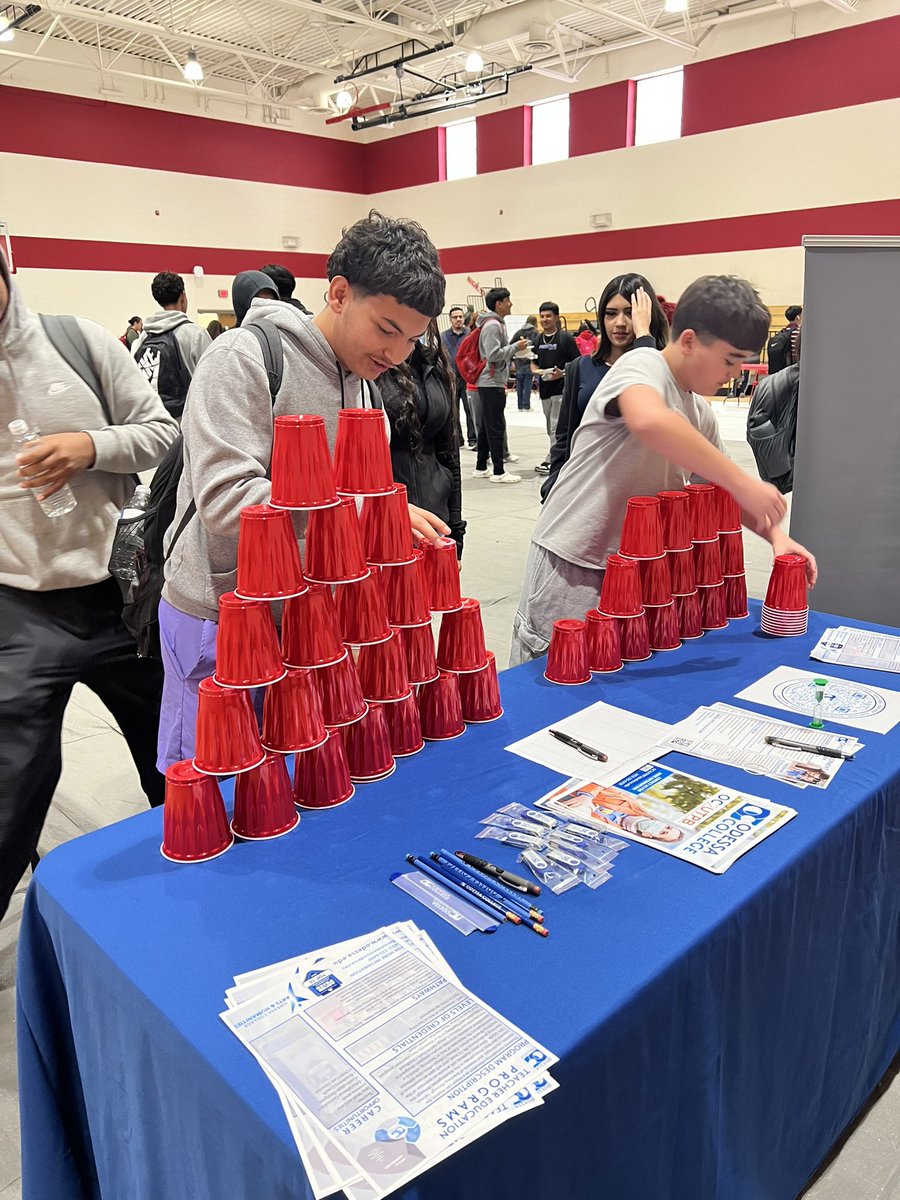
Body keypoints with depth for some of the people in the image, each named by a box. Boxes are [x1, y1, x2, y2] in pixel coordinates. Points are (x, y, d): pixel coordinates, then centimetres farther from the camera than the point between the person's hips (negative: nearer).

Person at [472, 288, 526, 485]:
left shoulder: (496, 324, 17)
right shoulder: (493, 325, -15)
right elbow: (493, 354, -22)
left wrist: (516, 347, 12)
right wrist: (515, 347, -15)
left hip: (492, 382, 11)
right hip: (491, 383, -11)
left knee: (487, 426, 13)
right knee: (496, 427, -7)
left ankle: (481, 468, 19)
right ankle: (498, 472, -4)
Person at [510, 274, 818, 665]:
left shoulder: (700, 415, 10)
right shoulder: (642, 364, -14)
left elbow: (719, 488, 21)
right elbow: (649, 421, -38)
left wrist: (775, 534, 4)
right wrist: (743, 483, -34)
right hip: (571, 568, -8)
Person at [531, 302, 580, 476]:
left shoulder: (565, 337, -5)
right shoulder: (538, 339, 12)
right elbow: (533, 362, 19)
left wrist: (562, 373, -21)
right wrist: (536, 371, -3)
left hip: (561, 388, -7)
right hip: (544, 389, 7)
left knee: (556, 428, -8)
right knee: (551, 428, 12)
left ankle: (550, 461, -4)